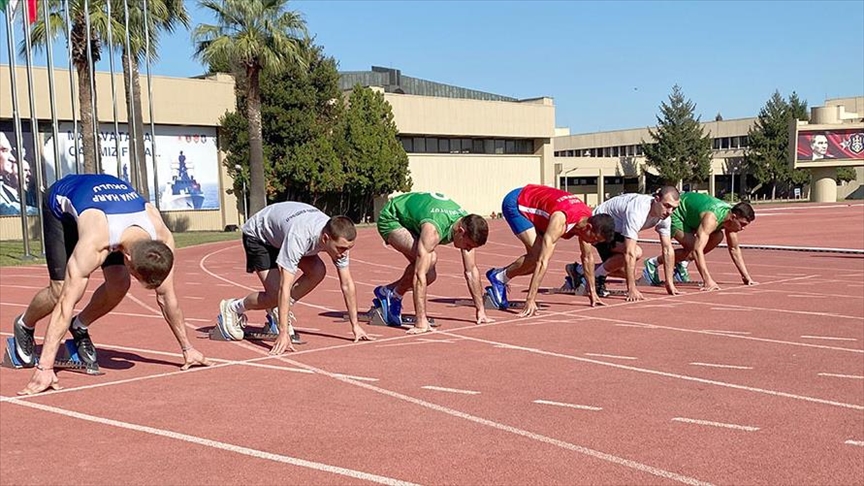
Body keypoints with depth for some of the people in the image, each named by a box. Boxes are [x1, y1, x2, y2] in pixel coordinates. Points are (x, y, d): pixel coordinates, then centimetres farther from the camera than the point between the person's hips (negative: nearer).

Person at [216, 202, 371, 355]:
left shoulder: (339, 238, -25)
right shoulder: (298, 238, -44)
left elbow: (347, 284, -15)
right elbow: (285, 288, -43)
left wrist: (355, 325, -13)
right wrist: (284, 334, -44)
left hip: (280, 232, 6)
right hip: (258, 235, -6)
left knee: (318, 271, -16)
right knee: (275, 294, -17)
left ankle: (280, 309, 4)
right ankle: (232, 308, 9)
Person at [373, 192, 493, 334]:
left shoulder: (467, 225, -19)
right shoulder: (433, 230, -41)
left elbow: (471, 271, -8)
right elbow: (419, 275, -44)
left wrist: (481, 311, -6)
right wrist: (421, 322, -46)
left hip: (412, 219, 7)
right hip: (391, 218, -7)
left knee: (430, 275, -5)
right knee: (428, 258, -31)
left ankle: (387, 292, 14)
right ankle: (393, 295, -11)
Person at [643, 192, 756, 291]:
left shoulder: (731, 214, -12)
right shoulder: (711, 218, -38)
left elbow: (734, 249, 2)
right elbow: (697, 249, -47)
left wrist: (746, 277, -1)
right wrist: (708, 280, -52)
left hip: (689, 213, 9)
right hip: (674, 212, -8)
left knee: (717, 237, -4)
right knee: (692, 246, -23)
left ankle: (682, 262, 7)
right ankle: (653, 263, -7)